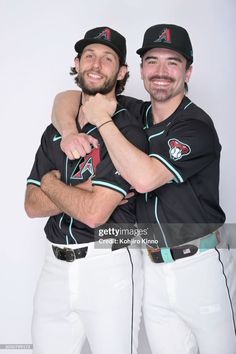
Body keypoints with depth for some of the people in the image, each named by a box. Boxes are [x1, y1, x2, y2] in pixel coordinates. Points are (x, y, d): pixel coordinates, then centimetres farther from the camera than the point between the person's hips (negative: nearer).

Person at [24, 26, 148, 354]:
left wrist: (51, 183, -3)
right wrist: (84, 189, -13)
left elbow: (94, 212, -20)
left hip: (110, 267, -5)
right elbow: (32, 205, 1)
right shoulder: (55, 131, 9)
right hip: (55, 265, 6)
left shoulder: (128, 132, -11)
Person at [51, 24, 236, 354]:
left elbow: (144, 177, -28)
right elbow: (66, 98, 10)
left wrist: (103, 121, -19)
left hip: (201, 267, -4)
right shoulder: (133, 113, 4)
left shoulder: (197, 127, -14)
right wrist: (69, 131, -11)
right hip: (154, 268, 5)